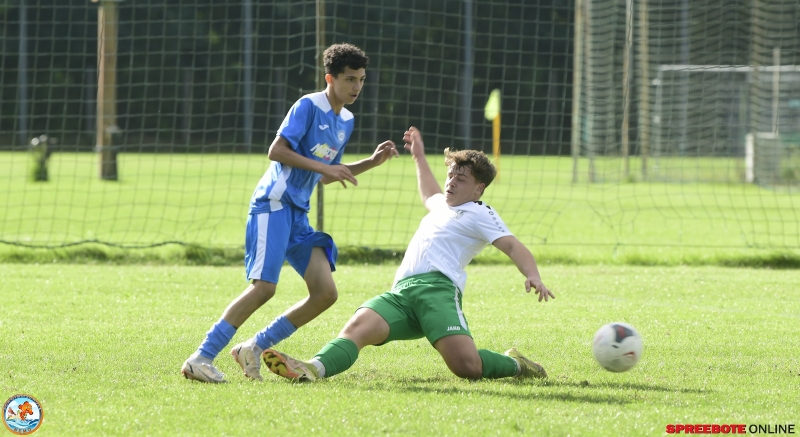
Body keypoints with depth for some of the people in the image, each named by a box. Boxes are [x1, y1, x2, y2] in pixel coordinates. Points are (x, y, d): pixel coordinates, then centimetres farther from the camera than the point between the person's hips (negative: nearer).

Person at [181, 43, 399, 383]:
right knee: (264, 286, -19)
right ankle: (201, 358, -15)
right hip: (273, 204, -8)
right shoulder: (309, 106, -9)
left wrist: (373, 162, 16)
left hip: (299, 214, 8)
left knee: (325, 293, -3)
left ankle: (253, 348, 7)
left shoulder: (346, 121, 16)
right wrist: (323, 166, -19)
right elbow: (276, 151, -16)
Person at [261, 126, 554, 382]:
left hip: (436, 287, -7)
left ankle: (513, 365, 6)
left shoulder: (480, 214, 11)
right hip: (400, 293, 7)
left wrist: (532, 275, -21)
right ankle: (313, 369, -51)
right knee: (359, 325, -25)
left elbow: (511, 246, -2)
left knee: (467, 365, -26)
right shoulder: (442, 205, 35)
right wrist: (419, 157, 70)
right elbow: (429, 196, 61)